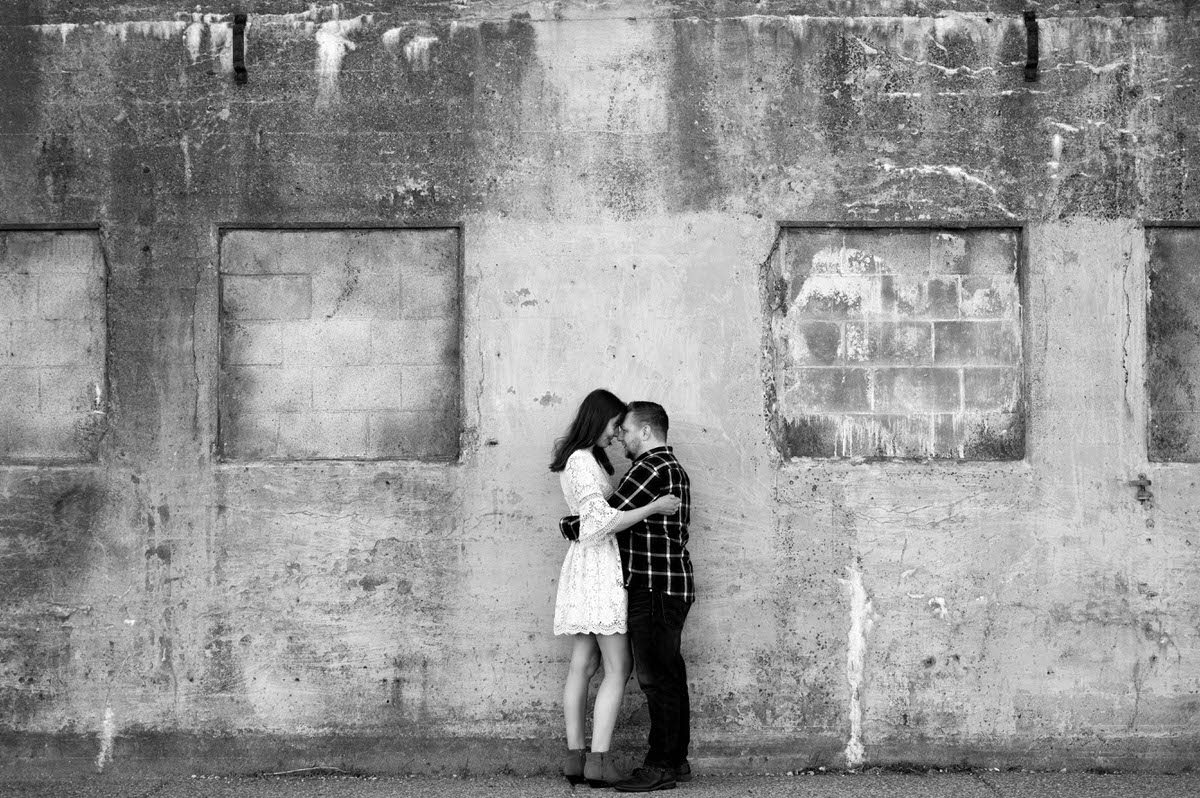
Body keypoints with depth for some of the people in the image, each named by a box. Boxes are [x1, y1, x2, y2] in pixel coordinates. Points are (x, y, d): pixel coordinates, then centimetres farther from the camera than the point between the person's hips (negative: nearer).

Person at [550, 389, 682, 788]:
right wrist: (653, 507, -18)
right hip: (600, 564, -10)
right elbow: (602, 522, -22)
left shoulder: (577, 459, 16)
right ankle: (599, 759, -11)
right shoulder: (584, 462, -15)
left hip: (581, 564, 10)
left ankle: (574, 756, 8)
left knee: (582, 665, 8)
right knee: (617, 668, -7)